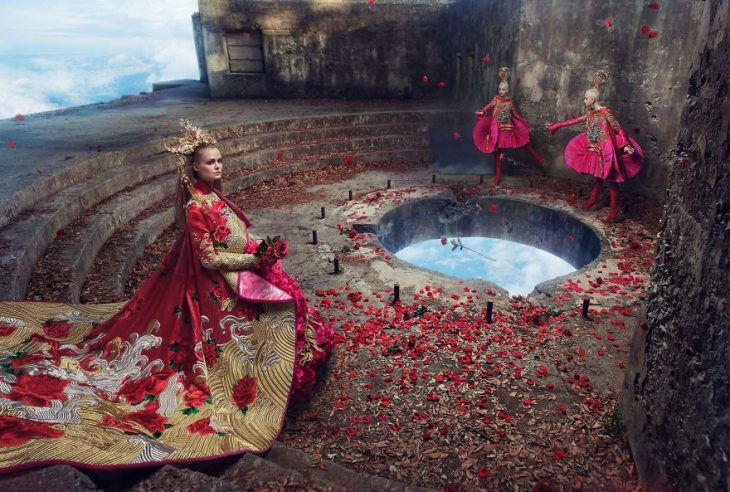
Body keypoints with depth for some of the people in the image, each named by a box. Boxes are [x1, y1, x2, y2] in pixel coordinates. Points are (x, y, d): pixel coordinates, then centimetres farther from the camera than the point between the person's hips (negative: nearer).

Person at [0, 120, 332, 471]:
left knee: (283, 299, 17)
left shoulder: (212, 195, 4)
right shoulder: (197, 207, -23)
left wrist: (262, 247, 0)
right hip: (221, 287, -10)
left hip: (241, 273, 10)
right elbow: (209, 258, -24)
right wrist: (253, 259, -25)